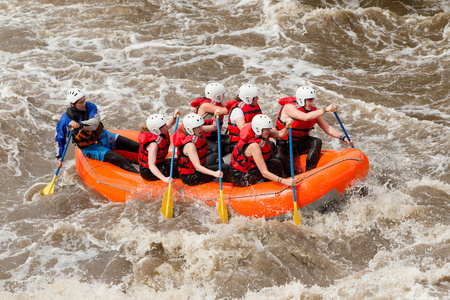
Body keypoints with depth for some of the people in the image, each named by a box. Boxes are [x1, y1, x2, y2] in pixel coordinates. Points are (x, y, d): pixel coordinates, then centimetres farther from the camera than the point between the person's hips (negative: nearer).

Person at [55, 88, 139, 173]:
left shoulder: (90, 106, -12)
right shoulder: (65, 120, -18)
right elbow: (60, 139, -3)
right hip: (90, 147, -4)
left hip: (103, 136, 4)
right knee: (119, 160, -24)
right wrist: (59, 157, -8)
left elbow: (95, 122, -30)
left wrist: (80, 125, -47)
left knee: (135, 146, -3)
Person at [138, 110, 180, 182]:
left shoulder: (161, 132, -9)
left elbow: (170, 123, 13)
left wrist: (175, 117, -11)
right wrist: (164, 179, -56)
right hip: (148, 172, -10)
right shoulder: (153, 144, -34)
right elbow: (151, 165, -43)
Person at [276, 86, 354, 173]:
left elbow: (327, 128, -1)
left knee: (317, 142, -23)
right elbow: (305, 117, -41)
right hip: (285, 146, -5)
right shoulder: (289, 107, -24)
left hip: (301, 144, 5)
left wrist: (343, 137, -14)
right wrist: (325, 110, -46)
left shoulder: (314, 110, -5)